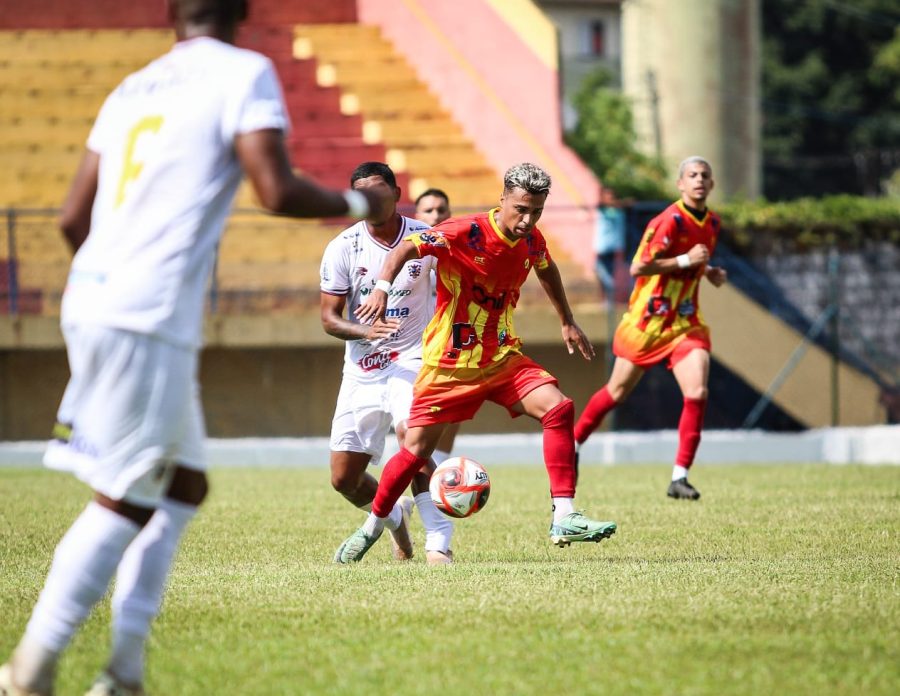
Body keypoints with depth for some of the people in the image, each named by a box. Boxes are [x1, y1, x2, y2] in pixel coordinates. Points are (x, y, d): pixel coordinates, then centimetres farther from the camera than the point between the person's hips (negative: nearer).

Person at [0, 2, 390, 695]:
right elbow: (277, 191, -14)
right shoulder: (244, 73, -2)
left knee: (184, 485, 16)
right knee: (125, 502, -2)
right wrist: (356, 204, 4)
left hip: (91, 301, 8)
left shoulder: (132, 89, 18)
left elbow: (74, 218, 18)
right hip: (149, 321, -8)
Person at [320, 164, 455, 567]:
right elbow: (329, 318, -5)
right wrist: (366, 331, -24)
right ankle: (394, 516, 37)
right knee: (343, 479, 4)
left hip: (412, 356, -3)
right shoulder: (343, 248, -6)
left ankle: (438, 541, -28)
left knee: (410, 433, -32)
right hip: (361, 366, 3)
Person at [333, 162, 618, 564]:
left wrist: (567, 323, 32)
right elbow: (406, 248, -25)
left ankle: (564, 519, -17)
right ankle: (371, 528, 19)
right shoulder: (466, 232, -19)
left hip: (502, 357, 5)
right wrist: (383, 286, -43)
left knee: (558, 408, -17)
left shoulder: (532, 241, 0)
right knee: (416, 450, -3)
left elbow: (547, 271, 24)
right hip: (450, 362, -5)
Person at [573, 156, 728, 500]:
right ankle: (573, 442, 36)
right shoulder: (670, 221, -17)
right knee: (617, 392, 11)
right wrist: (684, 260, -24)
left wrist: (709, 271, 7)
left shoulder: (712, 223, 7)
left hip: (686, 322, 5)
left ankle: (679, 477, -10)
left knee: (697, 392, -16)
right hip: (648, 320, -5)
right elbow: (638, 267, -22)